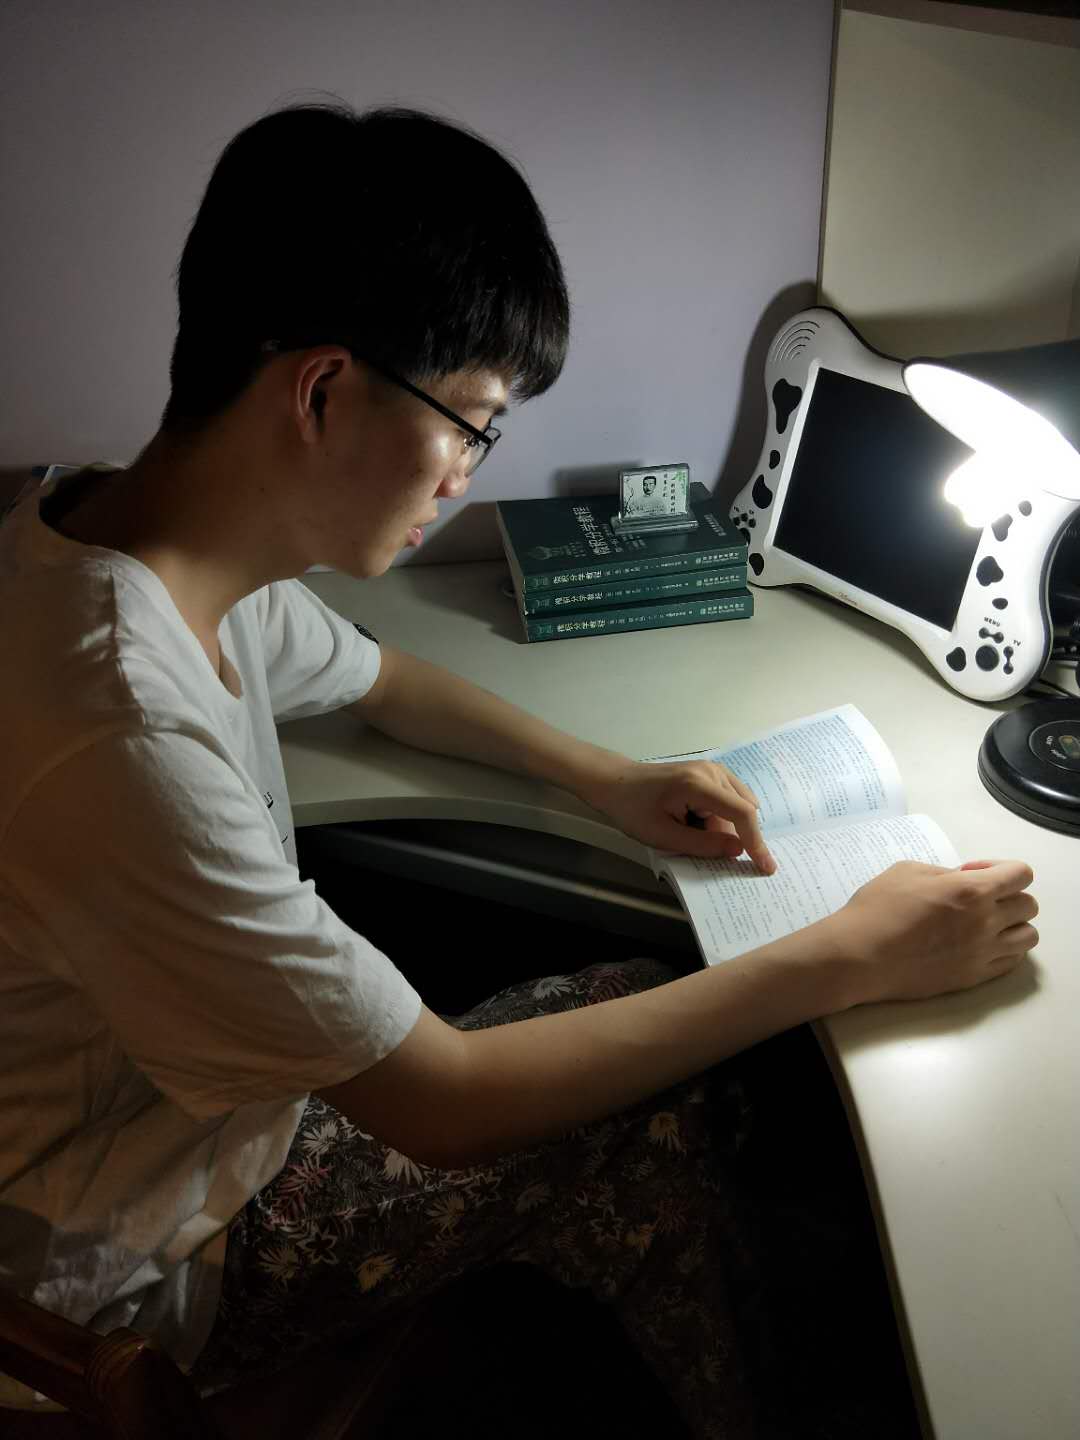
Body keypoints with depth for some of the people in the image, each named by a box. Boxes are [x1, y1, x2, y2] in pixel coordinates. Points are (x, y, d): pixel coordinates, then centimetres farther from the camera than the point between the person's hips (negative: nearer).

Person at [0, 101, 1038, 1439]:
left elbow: (379, 677, 9)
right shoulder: (124, 745, -39)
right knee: (648, 1129, -11)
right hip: (147, 1264, -6)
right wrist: (849, 958, -23)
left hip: (224, 1076, 7)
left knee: (644, 1016, 0)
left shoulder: (129, 526, -9)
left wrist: (609, 778, -4)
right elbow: (448, 1106, -29)